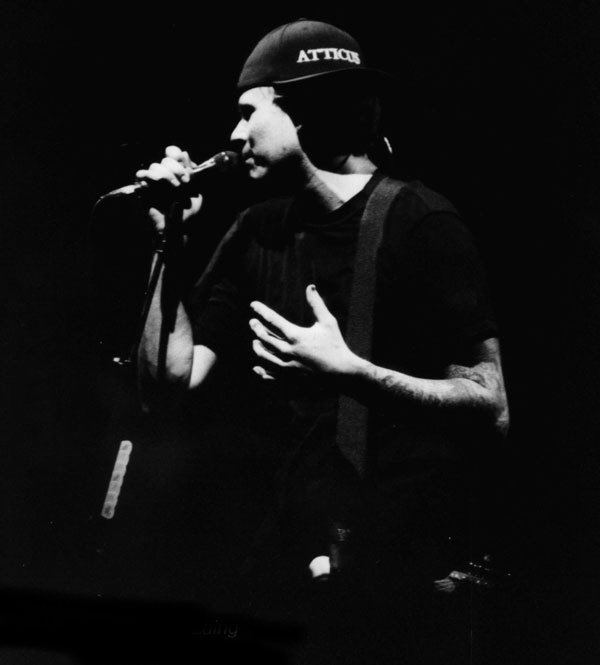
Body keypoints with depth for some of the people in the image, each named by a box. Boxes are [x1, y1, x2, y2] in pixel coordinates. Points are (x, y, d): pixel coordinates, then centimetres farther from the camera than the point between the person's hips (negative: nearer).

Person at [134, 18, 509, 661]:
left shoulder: (419, 222, -7)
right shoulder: (257, 230, 11)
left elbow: (491, 409, -12)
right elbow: (168, 386, 7)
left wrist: (348, 372, -23)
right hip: (288, 531, 5)